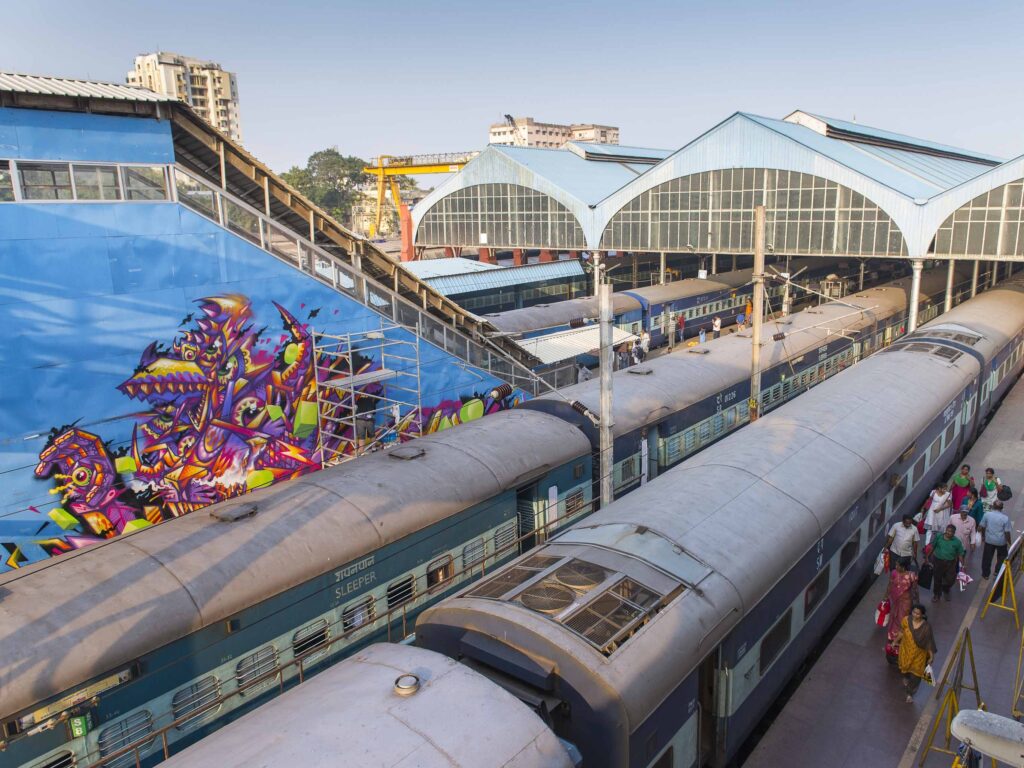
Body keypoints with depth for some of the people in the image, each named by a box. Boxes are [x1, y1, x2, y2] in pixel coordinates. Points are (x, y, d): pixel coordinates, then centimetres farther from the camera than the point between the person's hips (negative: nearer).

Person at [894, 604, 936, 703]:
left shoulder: (926, 627, -27)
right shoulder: (906, 620, -21)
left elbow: (929, 642, -14)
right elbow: (902, 632, -3)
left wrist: (931, 657, -6)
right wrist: (896, 641, 11)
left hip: (919, 653, -2)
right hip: (906, 650, 2)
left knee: (915, 674, 10)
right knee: (905, 666, 27)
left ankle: (910, 694, 34)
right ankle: (906, 678, 63)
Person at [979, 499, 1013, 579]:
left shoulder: (987, 514, -12)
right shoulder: (1005, 518, -16)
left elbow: (981, 527, -4)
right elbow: (1007, 532, -13)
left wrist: (983, 536, 13)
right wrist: (1009, 543, 1)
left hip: (989, 540, 1)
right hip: (1001, 542, -1)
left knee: (987, 558, 15)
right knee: (1002, 557, 25)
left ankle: (985, 574, 25)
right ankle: (998, 572, 32)